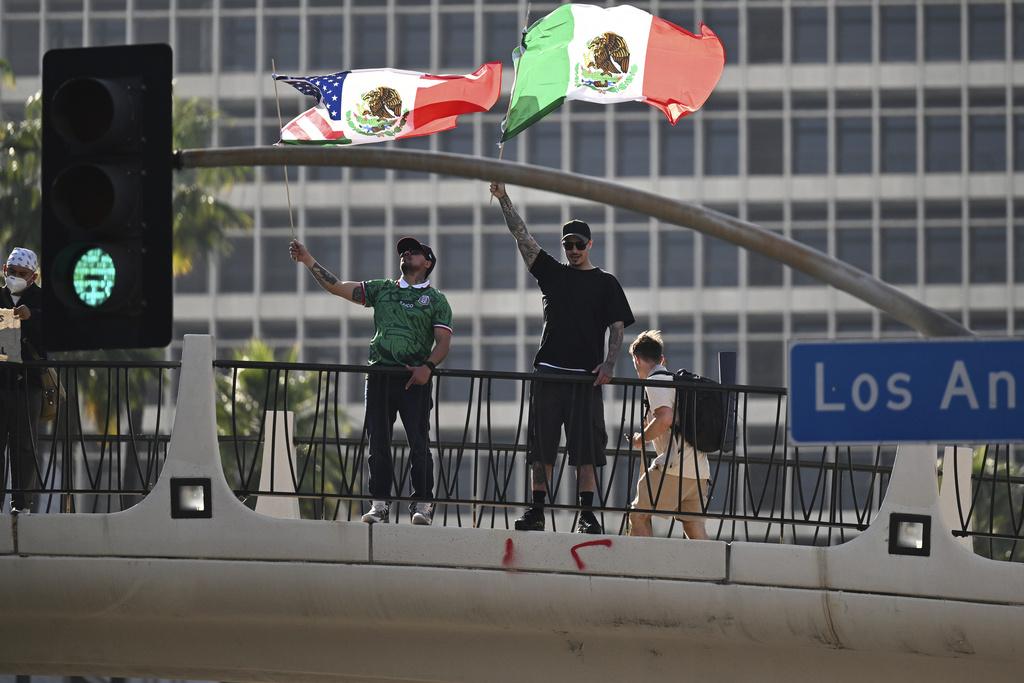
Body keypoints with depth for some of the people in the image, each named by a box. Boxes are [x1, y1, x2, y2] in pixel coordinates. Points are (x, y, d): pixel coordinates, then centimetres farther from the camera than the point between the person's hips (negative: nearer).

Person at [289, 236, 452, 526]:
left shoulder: (436, 300, 11)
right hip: (379, 376, 3)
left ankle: (422, 504, -5)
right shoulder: (382, 290, 19)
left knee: (418, 443, -9)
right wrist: (308, 261, 5)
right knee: (378, 443, 1)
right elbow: (337, 287, 14)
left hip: (414, 379, -3)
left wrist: (428, 366, -18)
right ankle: (380, 504, 5)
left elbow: (443, 341, 1)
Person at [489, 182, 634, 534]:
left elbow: (617, 327, 4)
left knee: (586, 446, -5)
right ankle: (536, 511, 2)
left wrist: (608, 364, -11)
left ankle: (587, 514, -4)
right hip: (549, 372, 2)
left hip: (586, 375, -2)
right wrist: (503, 198, 2)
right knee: (541, 444, 0)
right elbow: (522, 236, 9)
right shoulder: (552, 273, 14)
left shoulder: (606, 283, 9)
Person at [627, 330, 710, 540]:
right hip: (700, 470, 8)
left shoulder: (655, 381, -3)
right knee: (695, 529, 5)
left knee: (638, 515, 2)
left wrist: (641, 439, -3)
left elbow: (665, 418, -18)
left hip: (675, 466, -8)